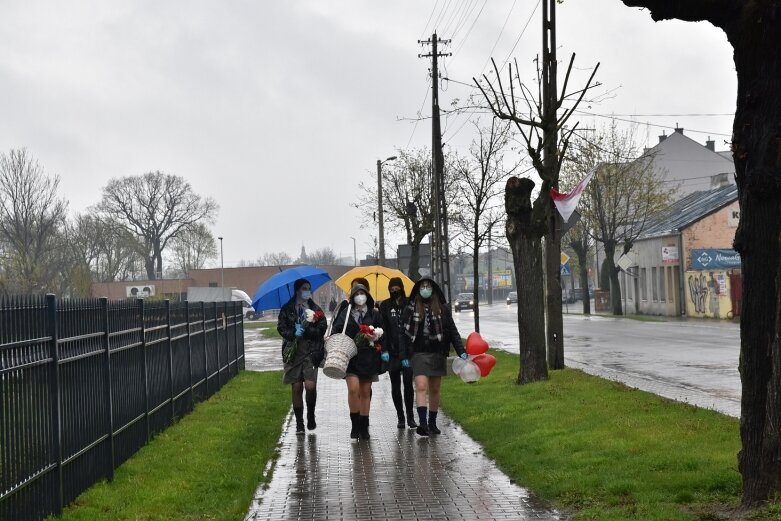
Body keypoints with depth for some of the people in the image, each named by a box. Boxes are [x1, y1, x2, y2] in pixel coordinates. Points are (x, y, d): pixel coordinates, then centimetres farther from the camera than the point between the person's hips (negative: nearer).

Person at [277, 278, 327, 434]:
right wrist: (294, 333, -18)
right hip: (293, 353, 0)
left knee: (310, 386, -13)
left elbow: (322, 329, -1)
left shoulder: (316, 310, 9)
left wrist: (305, 330, -14)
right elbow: (281, 328, -1)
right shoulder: (287, 309, 6)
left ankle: (311, 416, 11)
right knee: (297, 388, 3)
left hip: (311, 353, 0)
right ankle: (299, 423, 11)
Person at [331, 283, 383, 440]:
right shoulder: (345, 313, 6)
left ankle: (364, 427, 16)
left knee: (365, 392, 6)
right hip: (350, 356, -1)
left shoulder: (374, 314, 9)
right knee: (353, 388, -15)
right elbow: (336, 331, 4)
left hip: (368, 357, 2)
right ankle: (355, 424, -2)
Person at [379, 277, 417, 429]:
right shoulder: (385, 306, 8)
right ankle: (400, 417, 12)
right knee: (395, 385, 6)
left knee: (408, 383, -7)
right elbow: (382, 329, 3)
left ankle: (410, 416, 1)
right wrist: (384, 349, -7)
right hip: (392, 352, 2)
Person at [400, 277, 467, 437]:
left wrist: (461, 352, -2)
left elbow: (453, 332, 7)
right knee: (421, 387, -16)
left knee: (435, 390, 8)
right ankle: (422, 422, -24)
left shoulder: (443, 309, 6)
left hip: (438, 354, 2)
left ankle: (432, 423, 19)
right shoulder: (410, 309, 3)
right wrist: (404, 356, -1)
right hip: (418, 353, -2)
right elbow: (404, 334, 4)